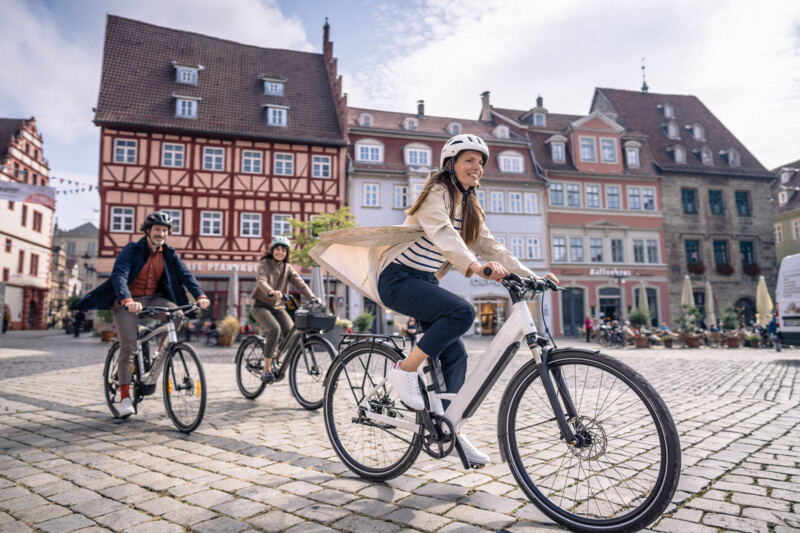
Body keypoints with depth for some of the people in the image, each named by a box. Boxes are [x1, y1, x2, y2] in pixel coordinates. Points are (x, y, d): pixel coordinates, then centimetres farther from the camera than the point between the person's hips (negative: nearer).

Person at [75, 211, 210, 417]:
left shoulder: (169, 254, 1)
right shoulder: (132, 250, -11)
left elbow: (185, 274, -10)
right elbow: (119, 275, -25)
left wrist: (200, 295, -28)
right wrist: (127, 300, -44)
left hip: (153, 299, 4)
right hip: (128, 302, -3)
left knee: (176, 313, -26)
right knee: (129, 345, -13)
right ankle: (125, 398, -5)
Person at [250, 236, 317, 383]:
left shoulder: (288, 268, 7)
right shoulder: (264, 264, -4)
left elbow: (300, 283, -8)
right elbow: (261, 280, -24)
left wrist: (312, 298, -26)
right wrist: (271, 292, -46)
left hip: (278, 307, 4)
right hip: (261, 306, -4)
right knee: (275, 329, -31)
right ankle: (266, 370, -20)